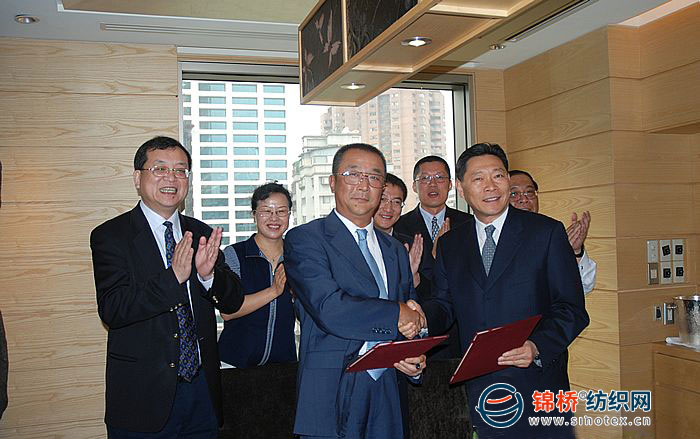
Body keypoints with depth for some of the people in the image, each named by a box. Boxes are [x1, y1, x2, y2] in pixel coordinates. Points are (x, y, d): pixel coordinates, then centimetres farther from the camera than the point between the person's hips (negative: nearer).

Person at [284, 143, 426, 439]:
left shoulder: (395, 250, 15)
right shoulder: (304, 239, -6)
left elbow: (412, 321, 16)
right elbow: (329, 310, -20)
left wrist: (415, 360, -5)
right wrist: (398, 314, -10)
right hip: (332, 400, -5)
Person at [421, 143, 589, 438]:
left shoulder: (547, 232, -3)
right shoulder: (449, 244, 8)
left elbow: (572, 309, -6)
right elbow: (444, 305, 7)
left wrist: (538, 347, -22)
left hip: (537, 384, -2)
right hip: (477, 389, 3)